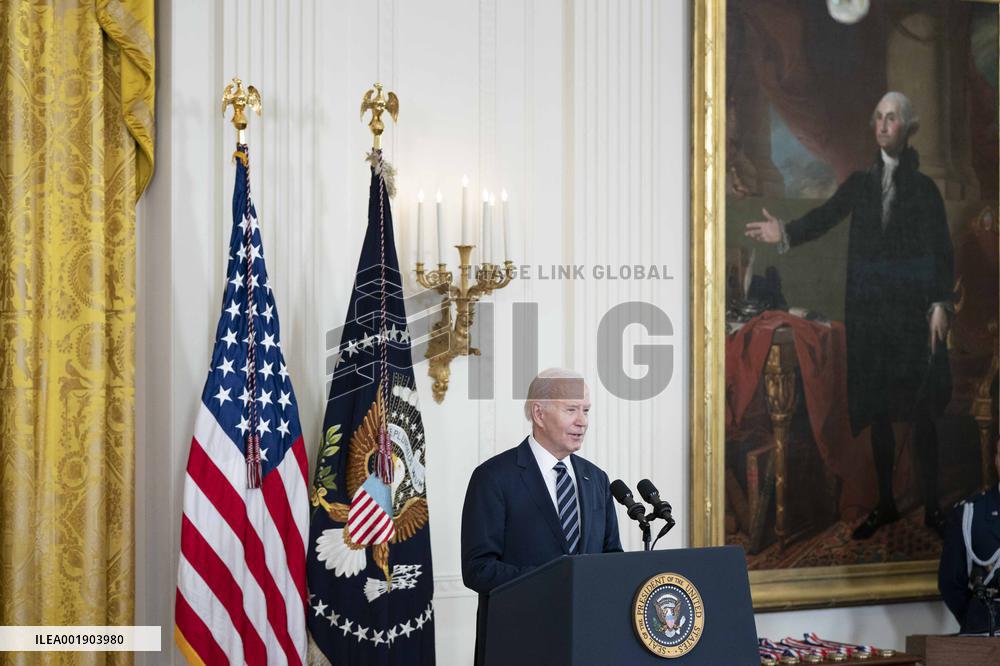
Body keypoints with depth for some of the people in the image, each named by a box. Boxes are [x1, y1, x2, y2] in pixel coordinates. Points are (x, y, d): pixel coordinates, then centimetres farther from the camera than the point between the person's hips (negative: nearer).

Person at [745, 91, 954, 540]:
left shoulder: (923, 188, 3)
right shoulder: (859, 183, 11)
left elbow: (942, 251, -3)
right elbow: (825, 217, -1)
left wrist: (940, 304, -13)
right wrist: (786, 233, -17)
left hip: (913, 314, -3)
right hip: (868, 314, 3)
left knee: (921, 410, -2)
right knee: (876, 409, 8)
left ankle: (932, 507, 7)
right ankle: (885, 504, 18)